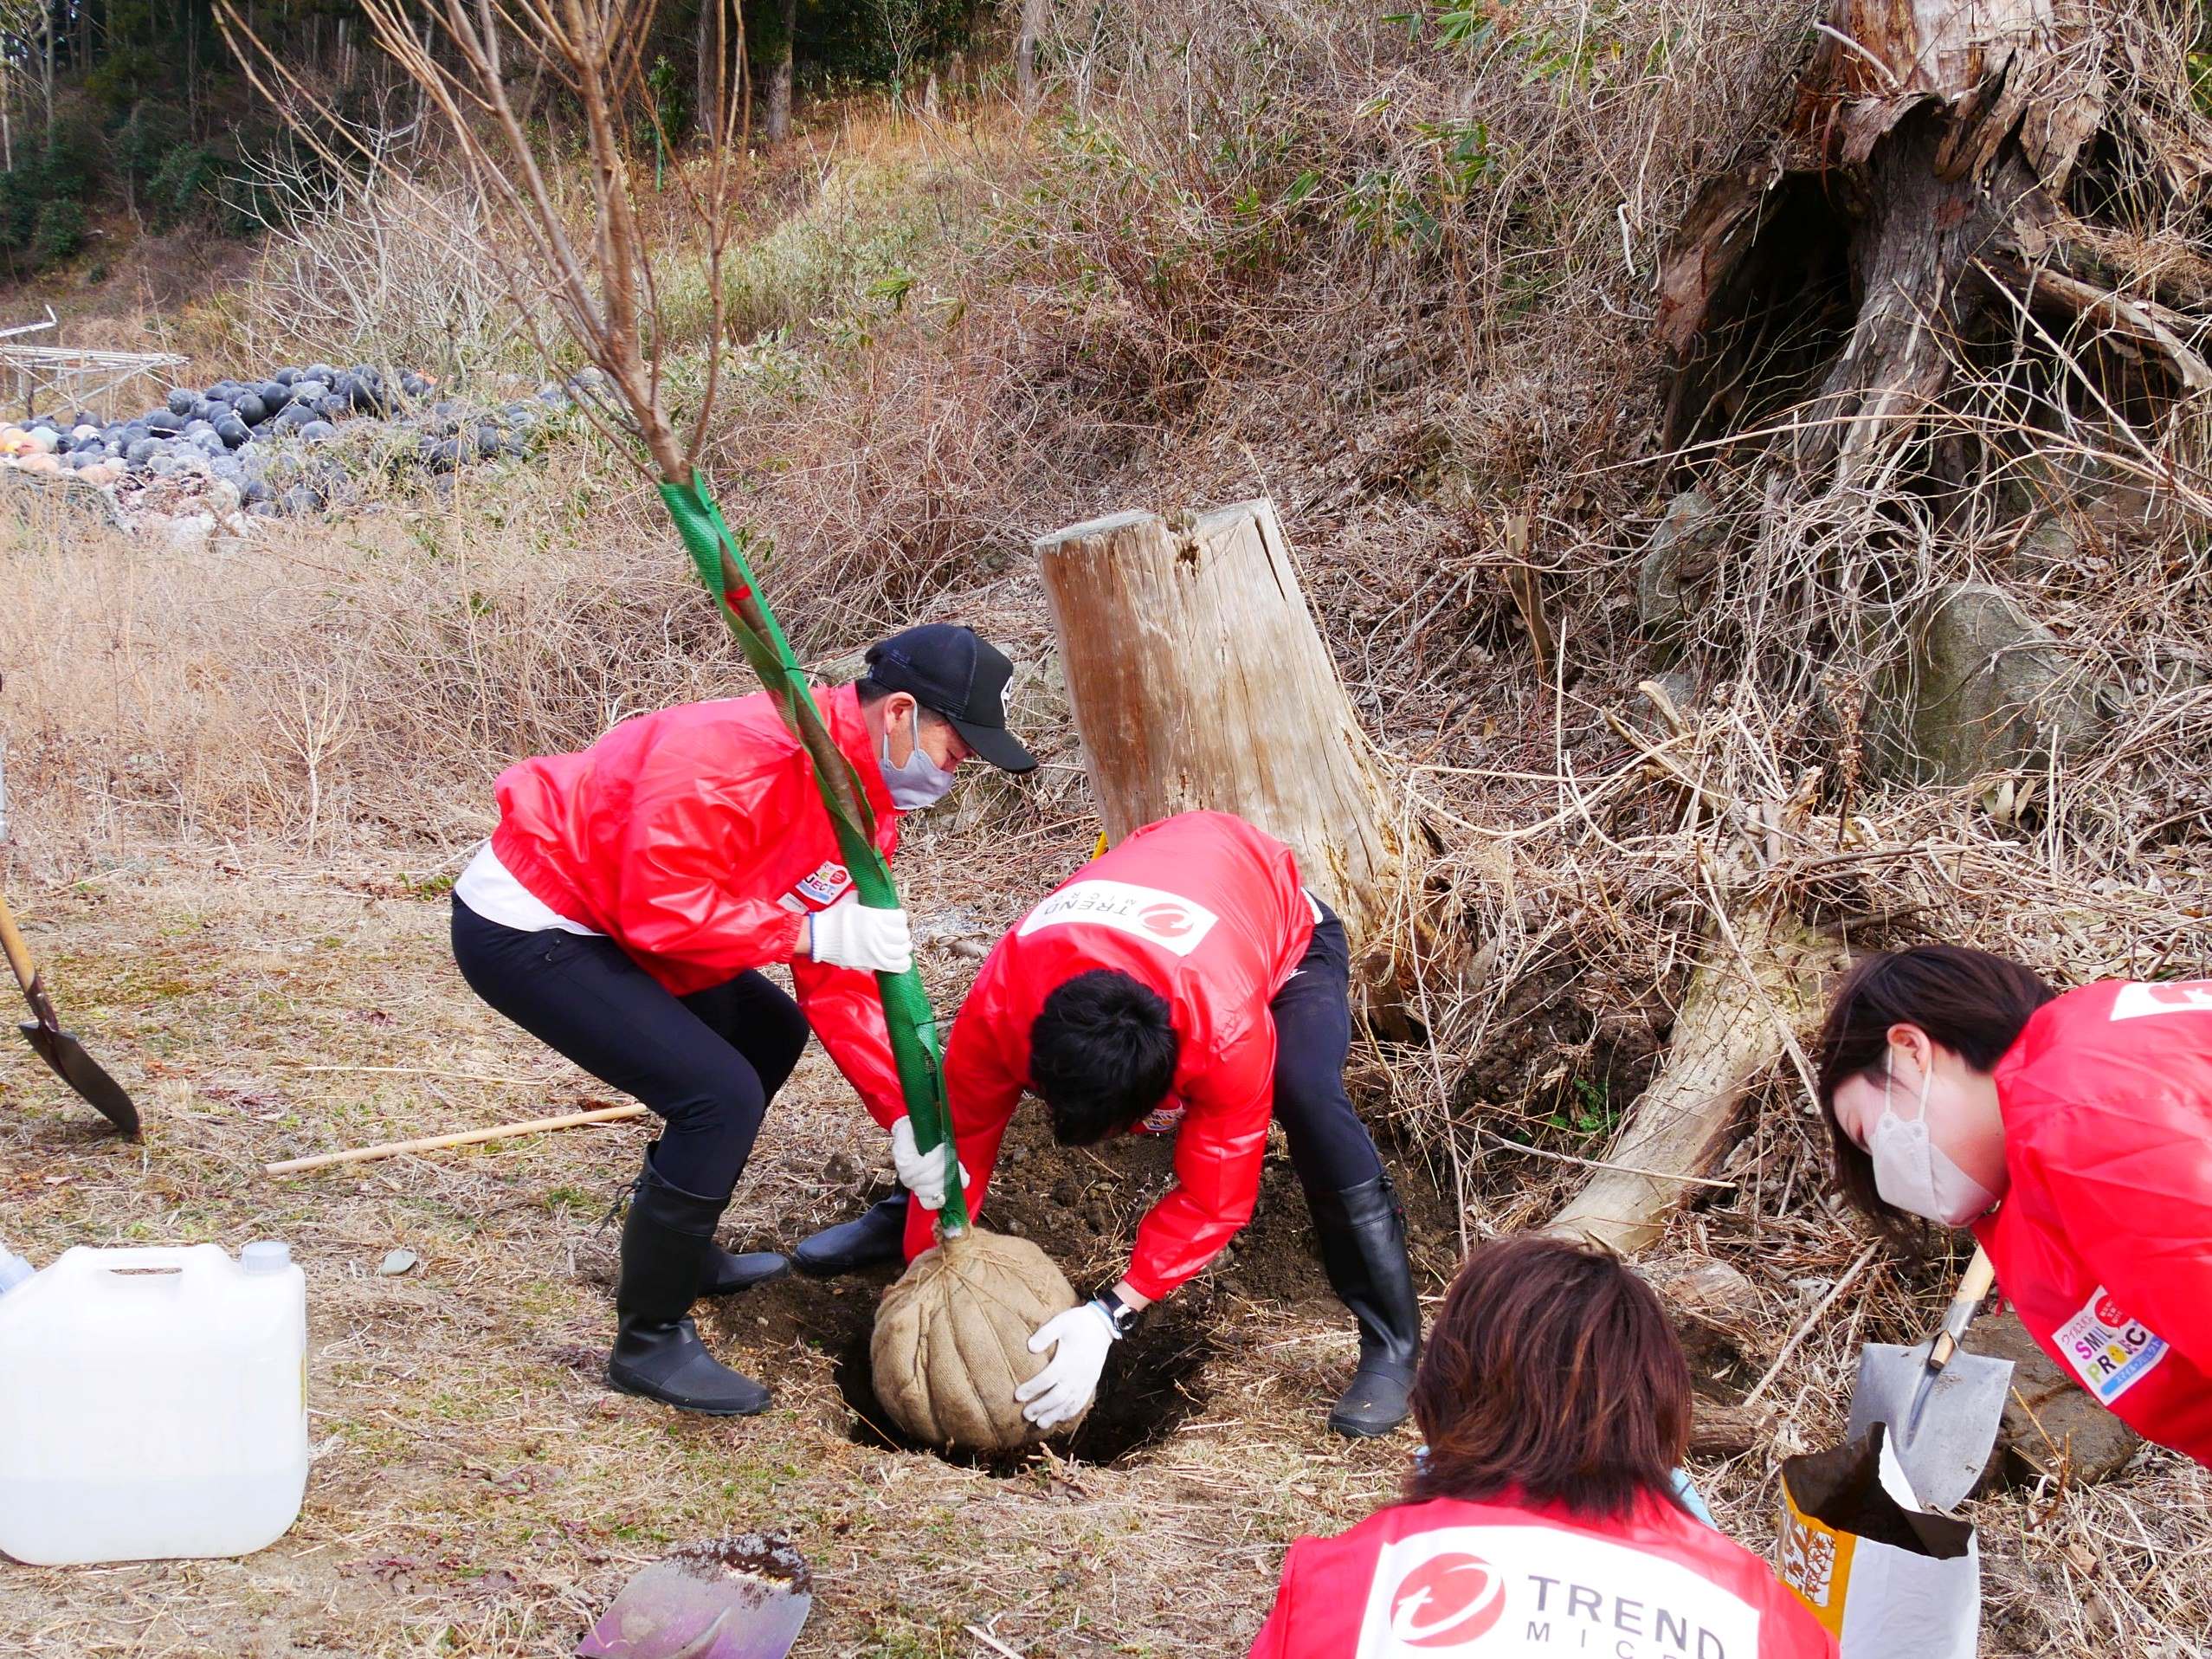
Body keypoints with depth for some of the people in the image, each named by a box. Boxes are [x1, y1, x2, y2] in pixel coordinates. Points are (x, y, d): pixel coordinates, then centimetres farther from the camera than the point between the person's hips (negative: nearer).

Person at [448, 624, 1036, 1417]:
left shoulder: (868, 803, 2)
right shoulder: (741, 752, -28)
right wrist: (813, 933, -31)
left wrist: (904, 1113, -6)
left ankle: (677, 1252, 35)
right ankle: (649, 1343, -2)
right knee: (721, 1095, -18)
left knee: (769, 1034, 22)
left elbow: (837, 980, 2)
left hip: (597, 921, 11)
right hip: (521, 928, -11)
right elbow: (660, 907, -32)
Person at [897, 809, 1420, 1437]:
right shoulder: (998, 1004, -38)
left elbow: (1211, 1199, -34)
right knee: (971, 1081, -3)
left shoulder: (1228, 1030, -47)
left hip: (1287, 935, -4)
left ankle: (1391, 1348, -22)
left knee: (1309, 1100, -33)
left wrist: (1109, 1317, -41)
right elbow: (956, 1141, -22)